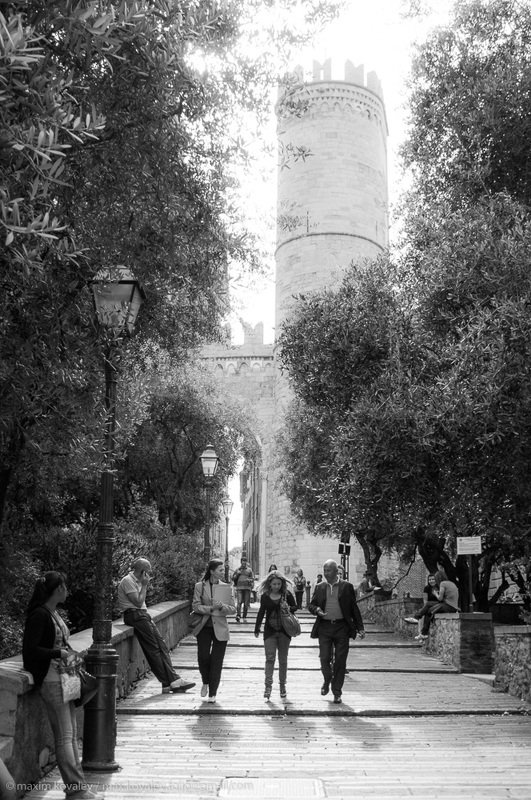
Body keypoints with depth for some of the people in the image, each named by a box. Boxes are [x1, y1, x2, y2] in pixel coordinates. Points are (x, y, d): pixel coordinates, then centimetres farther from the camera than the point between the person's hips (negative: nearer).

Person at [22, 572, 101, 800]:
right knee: (64, 736, -6)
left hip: (64, 677, 10)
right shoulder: (39, 615, -14)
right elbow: (29, 650, -19)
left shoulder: (54, 614, 13)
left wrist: (70, 653, 4)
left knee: (71, 735, 12)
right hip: (50, 680, -10)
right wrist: (58, 653, -16)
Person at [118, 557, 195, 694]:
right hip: (134, 615, -10)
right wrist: (144, 585, -9)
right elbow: (138, 602, -17)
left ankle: (173, 680, -4)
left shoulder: (137, 581, 20)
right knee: (153, 649, -10)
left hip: (141, 615, 10)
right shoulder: (127, 581, -11)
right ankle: (168, 683, -6)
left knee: (161, 646, 0)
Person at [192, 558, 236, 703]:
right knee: (203, 657, -7)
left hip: (220, 628, 1)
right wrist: (211, 608, -19)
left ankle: (212, 693, 13)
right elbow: (195, 606, -5)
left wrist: (222, 606, -18)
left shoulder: (226, 587, 3)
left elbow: (233, 609, 2)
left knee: (216, 662, 1)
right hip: (204, 627, -1)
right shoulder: (200, 586, 0)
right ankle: (206, 682, 23)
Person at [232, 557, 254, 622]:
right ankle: (238, 615, -26)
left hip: (247, 588, 1)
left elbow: (252, 578, 7)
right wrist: (237, 574, -2)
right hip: (239, 587, -1)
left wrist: (249, 580, -15)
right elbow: (233, 578, 15)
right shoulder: (238, 569, 13)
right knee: (239, 602, -16)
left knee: (246, 603, 1)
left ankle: (245, 617, 11)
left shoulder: (249, 570, 10)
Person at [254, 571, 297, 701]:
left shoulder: (287, 594, -3)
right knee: (270, 658, -9)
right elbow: (261, 612, 10)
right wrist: (257, 628, 9)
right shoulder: (265, 596, 1)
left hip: (284, 631, 0)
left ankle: (282, 685, 19)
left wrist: (288, 608, -17)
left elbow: (295, 607, 6)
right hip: (270, 631, 0)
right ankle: (268, 685, -11)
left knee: (283, 660, 8)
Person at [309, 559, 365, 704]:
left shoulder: (347, 587, 3)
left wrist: (360, 628, 1)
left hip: (342, 627, -1)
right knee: (325, 658, -3)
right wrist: (317, 610, -12)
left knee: (340, 661, 0)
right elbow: (311, 605, 11)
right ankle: (327, 681, 28)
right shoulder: (319, 587, 8)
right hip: (324, 627, 1)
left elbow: (354, 608, 5)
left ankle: (337, 692, 12)